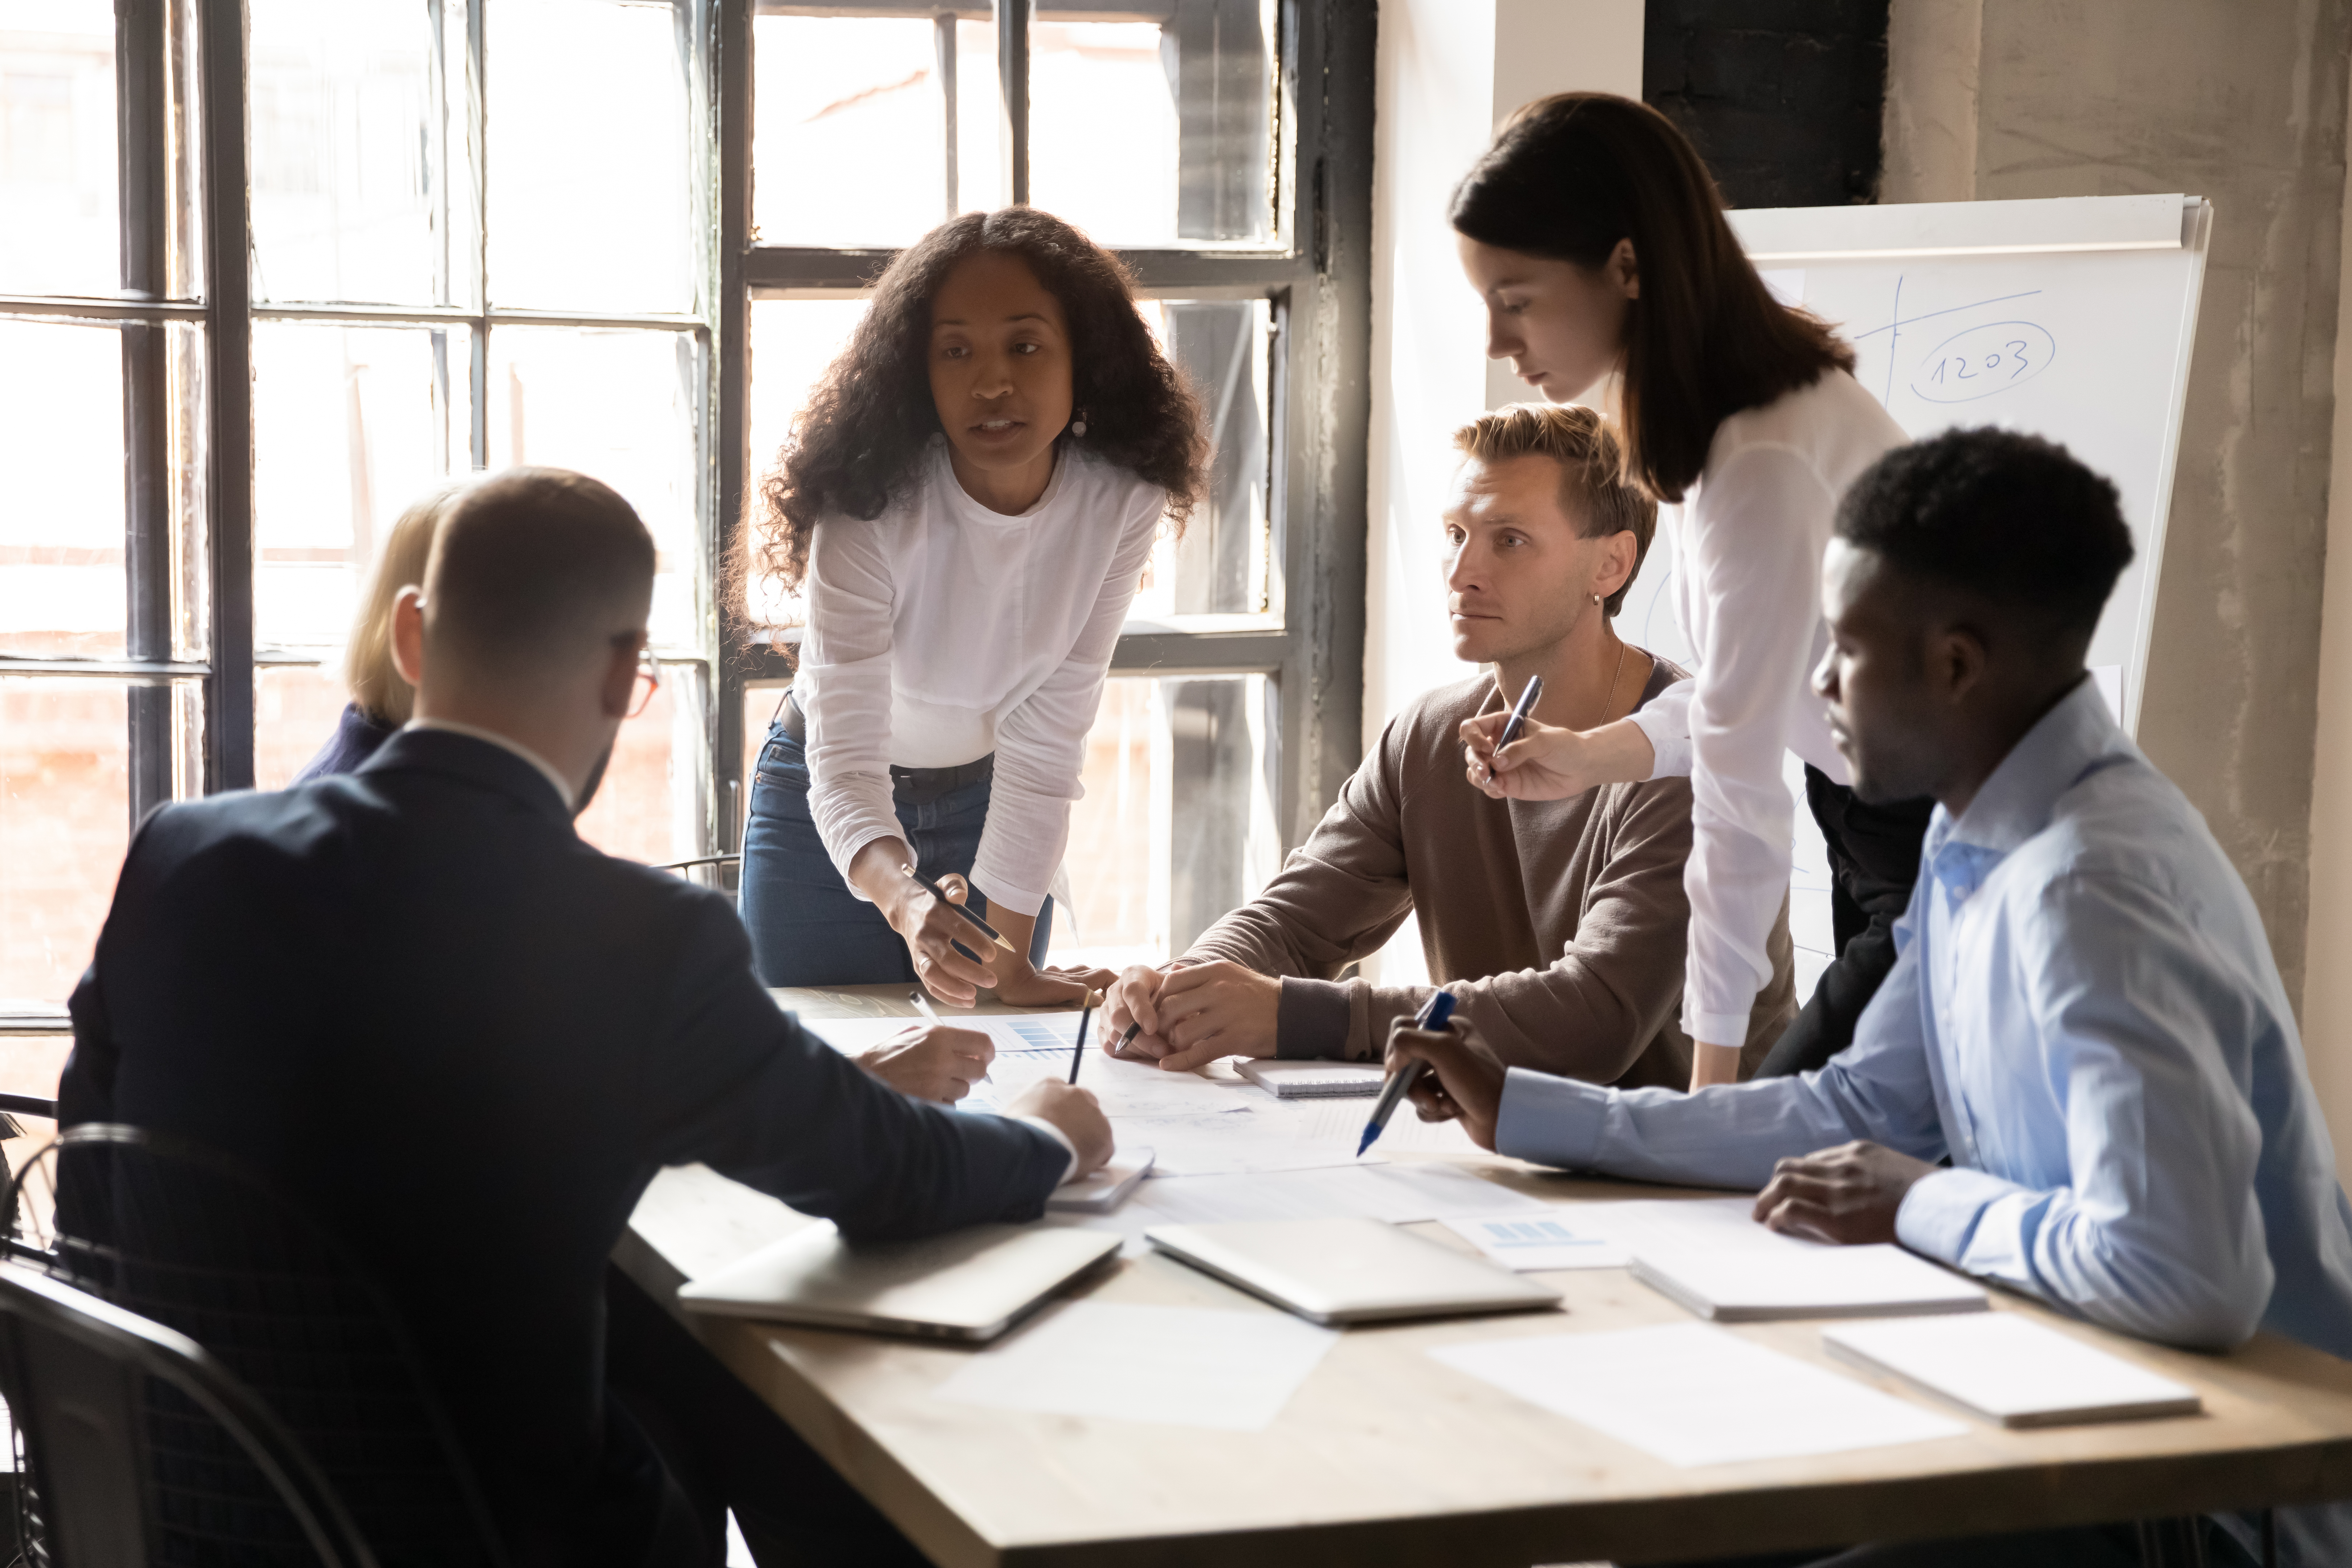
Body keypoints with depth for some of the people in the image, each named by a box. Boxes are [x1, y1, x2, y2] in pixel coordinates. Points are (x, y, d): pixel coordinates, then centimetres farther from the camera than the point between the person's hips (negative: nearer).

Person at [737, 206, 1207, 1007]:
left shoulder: (1121, 503, -22)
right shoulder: (872, 511, -31)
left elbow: (1047, 743, -20)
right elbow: (844, 758, -37)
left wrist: (1008, 958, -23)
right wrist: (905, 902, -57)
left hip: (985, 806, 2)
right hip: (828, 809, -2)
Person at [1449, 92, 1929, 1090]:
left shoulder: (1766, 463, -27)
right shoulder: (1742, 402, 2)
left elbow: (1740, 801, -25)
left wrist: (1713, 1078, -19)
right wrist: (1592, 757, 2)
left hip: (1955, 853, -9)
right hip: (1881, 832, 9)